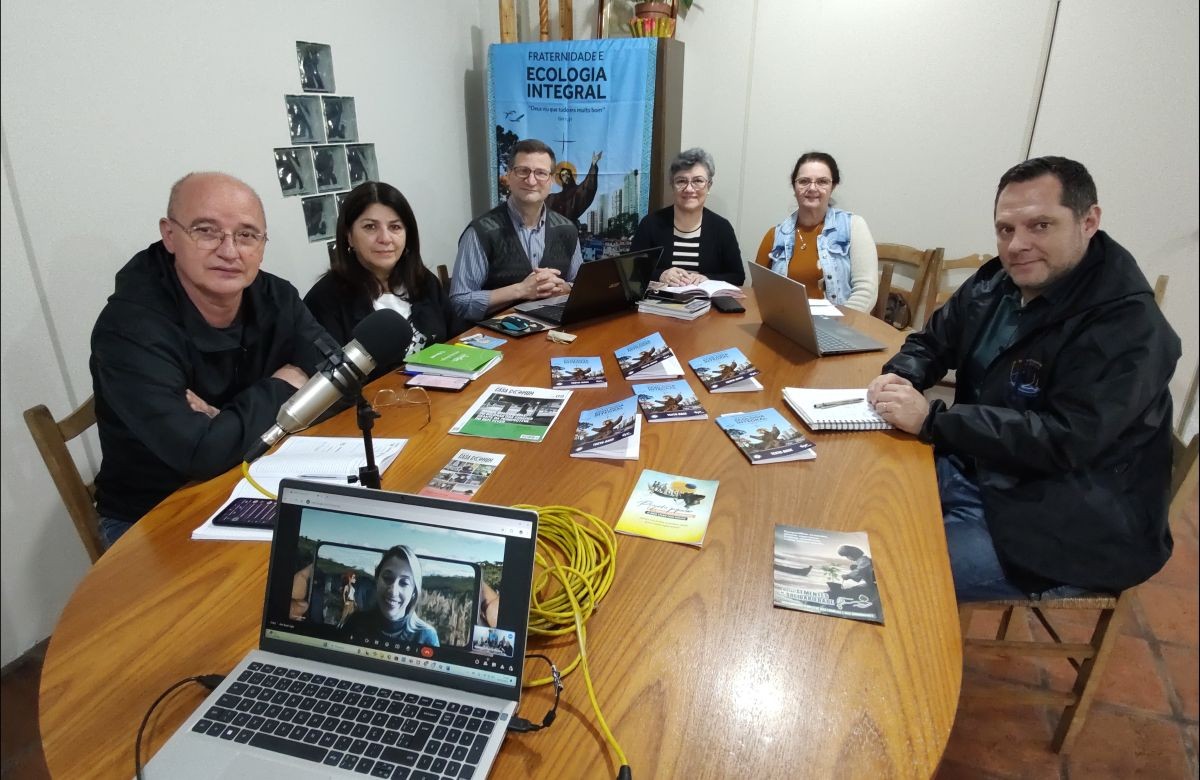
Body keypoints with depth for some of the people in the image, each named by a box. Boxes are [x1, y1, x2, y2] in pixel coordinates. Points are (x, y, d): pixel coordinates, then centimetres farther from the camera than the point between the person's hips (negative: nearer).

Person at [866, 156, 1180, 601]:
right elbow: (932, 341, 14)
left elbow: (1064, 441, -29)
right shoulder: (996, 283, 2)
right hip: (972, 471, 8)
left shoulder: (1127, 328, -20)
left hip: (1073, 525, -7)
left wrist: (931, 420, -31)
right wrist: (901, 377, -9)